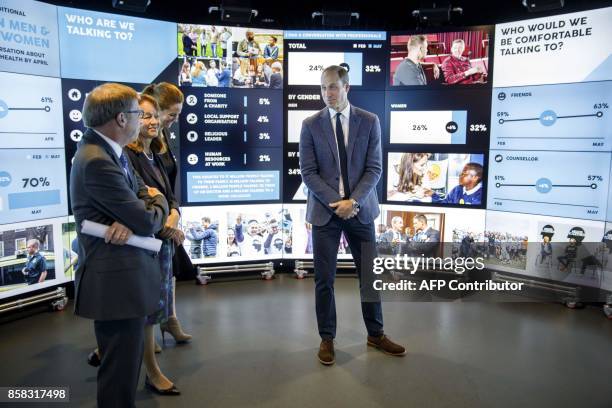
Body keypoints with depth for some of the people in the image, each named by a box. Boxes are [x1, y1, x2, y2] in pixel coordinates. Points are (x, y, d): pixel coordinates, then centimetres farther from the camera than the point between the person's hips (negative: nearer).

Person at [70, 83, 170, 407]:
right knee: (120, 371, 5)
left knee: (124, 365, 23)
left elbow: (143, 192, 7)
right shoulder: (97, 161, -22)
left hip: (122, 274, 10)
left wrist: (133, 218, -16)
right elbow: (148, 222, -21)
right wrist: (158, 203, 2)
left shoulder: (109, 151, 9)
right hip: (117, 281, -10)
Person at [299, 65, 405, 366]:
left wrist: (354, 201, -14)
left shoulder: (369, 121, 1)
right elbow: (308, 172, -4)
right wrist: (335, 202, -13)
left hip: (360, 209, 1)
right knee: (324, 278, 5)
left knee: (370, 274, 9)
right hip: (325, 210, 0)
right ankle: (327, 338, 22)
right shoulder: (310, 125, 0)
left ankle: (375, 334, 28)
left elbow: (374, 168, -2)